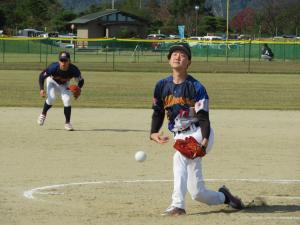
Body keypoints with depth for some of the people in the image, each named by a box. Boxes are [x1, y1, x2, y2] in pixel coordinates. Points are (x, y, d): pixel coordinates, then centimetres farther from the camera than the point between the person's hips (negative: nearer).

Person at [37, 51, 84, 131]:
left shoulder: (74, 70, -34)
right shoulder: (54, 67, -37)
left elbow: (81, 80, -17)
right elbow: (42, 76, -24)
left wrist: (78, 90, -36)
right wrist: (41, 89, -35)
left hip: (64, 85, 1)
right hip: (52, 81, -1)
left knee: (67, 100, -17)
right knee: (51, 98, -23)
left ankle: (67, 123, -1)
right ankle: (43, 114, 6)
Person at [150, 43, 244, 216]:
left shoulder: (196, 87, -11)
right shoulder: (162, 86, 4)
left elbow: (204, 117, -15)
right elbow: (158, 112, 12)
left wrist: (204, 142, -30)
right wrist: (153, 133, -7)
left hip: (199, 134, -5)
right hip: (180, 137, 5)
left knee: (180, 156, -36)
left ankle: (178, 205, -38)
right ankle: (223, 197, 35)